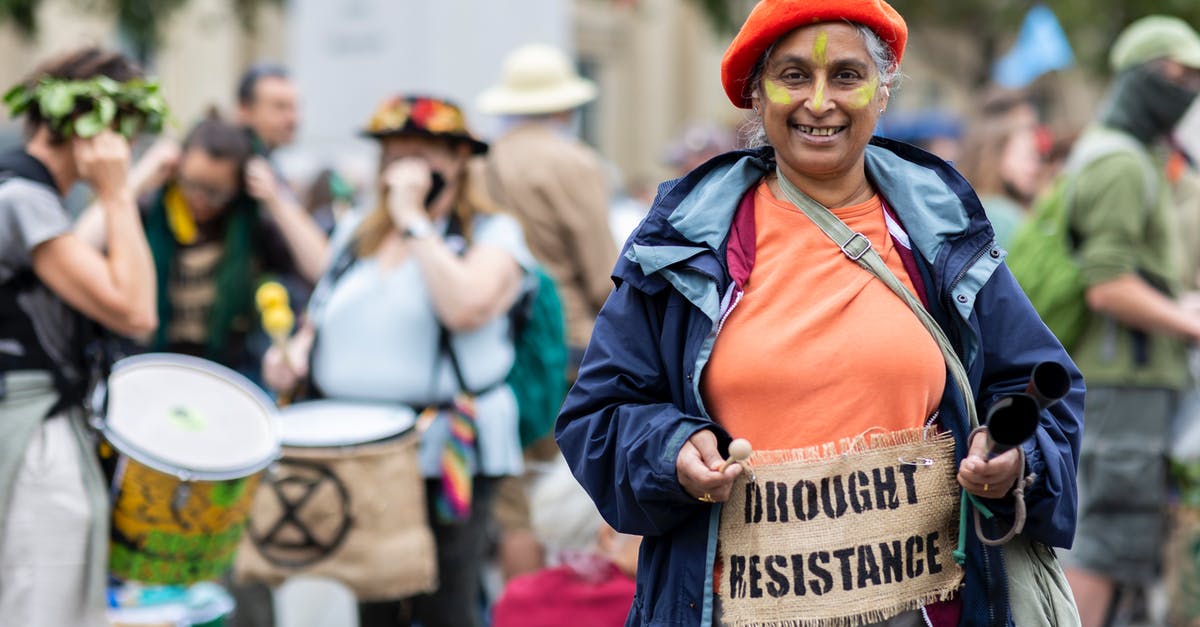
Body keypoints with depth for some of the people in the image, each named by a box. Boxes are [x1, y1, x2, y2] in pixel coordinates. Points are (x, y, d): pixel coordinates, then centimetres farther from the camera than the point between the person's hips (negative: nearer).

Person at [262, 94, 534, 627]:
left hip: (445, 459, -5)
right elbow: (322, 319, 27)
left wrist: (414, 220, -14)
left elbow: (466, 309, -21)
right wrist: (294, 353, 4)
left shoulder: (492, 234, -1)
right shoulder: (356, 234, 17)